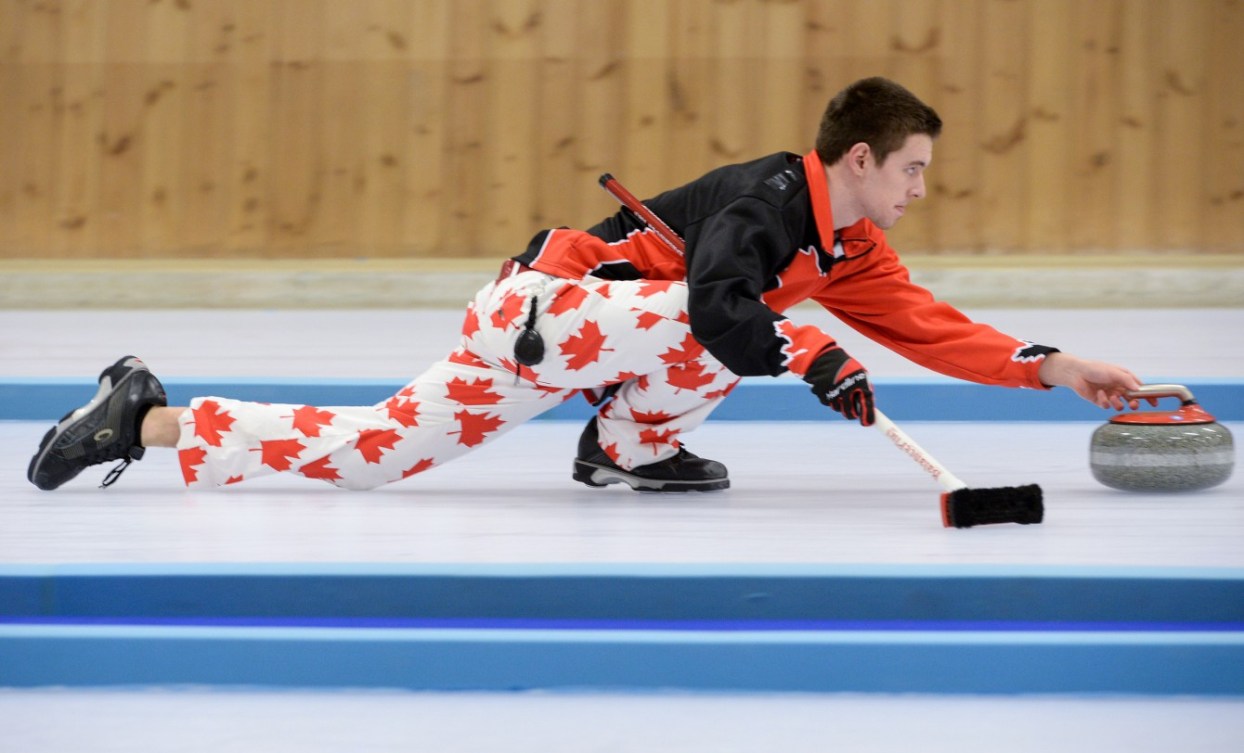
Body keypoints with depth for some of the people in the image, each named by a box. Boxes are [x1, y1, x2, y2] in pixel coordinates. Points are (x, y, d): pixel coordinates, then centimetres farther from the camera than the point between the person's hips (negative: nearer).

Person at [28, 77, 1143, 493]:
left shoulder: (848, 245, 11)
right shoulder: (769, 198, -17)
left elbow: (924, 326, 13)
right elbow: (719, 300, -33)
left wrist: (1050, 367, 10)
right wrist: (811, 356, -33)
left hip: (555, 337, 9)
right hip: (539, 307, -9)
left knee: (368, 451, 6)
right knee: (722, 326, -28)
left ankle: (154, 419, 10)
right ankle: (632, 449, -6)